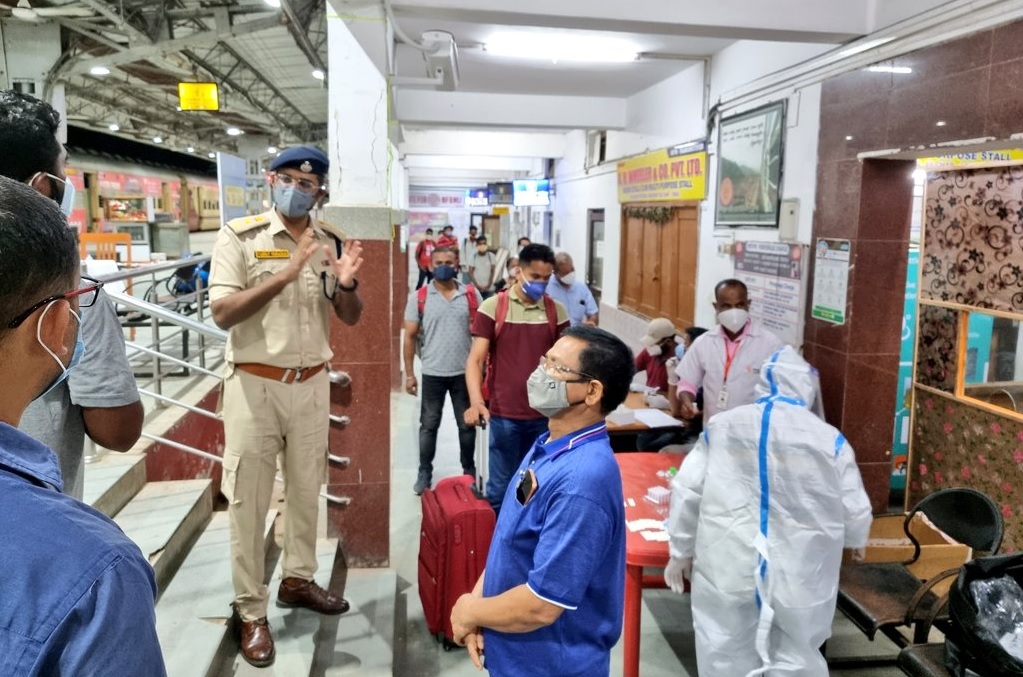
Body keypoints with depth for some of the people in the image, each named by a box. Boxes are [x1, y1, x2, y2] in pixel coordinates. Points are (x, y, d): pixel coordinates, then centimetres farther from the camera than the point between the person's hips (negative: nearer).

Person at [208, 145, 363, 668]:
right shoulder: (240, 236, -8)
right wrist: (286, 275, -26)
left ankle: (298, 579, 36)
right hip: (255, 384, -4)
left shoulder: (331, 242, 5)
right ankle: (250, 610, 17)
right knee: (248, 499, 4)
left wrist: (346, 284, -16)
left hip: (312, 384, 5)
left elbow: (351, 318, 6)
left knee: (306, 489, 17)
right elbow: (222, 313, -17)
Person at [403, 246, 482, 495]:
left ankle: (469, 471, 29)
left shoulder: (472, 295, 0)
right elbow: (410, 337, 0)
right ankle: (424, 473, 24)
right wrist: (409, 374, -3)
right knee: (429, 425, 10)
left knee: (467, 425, 12)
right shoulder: (419, 297, -2)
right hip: (433, 373, -1)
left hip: (465, 372, 1)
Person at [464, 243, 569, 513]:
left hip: (544, 415, 2)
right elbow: (475, 359, -8)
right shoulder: (493, 307, -6)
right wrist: (476, 401, -23)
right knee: (501, 487, 8)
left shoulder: (557, 311, 2)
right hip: (504, 415, -2)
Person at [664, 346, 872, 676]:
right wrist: (856, 540, 26)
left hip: (727, 569, 1)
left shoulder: (722, 425, -1)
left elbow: (686, 491, 0)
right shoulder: (829, 439, -5)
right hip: (799, 575, 0)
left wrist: (681, 550, 12)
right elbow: (854, 508, 3)